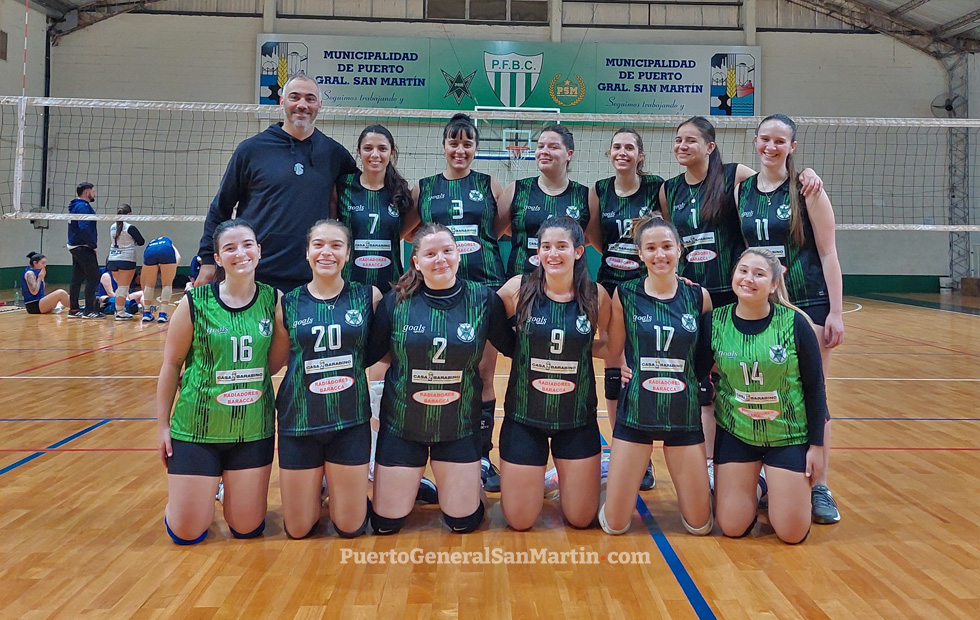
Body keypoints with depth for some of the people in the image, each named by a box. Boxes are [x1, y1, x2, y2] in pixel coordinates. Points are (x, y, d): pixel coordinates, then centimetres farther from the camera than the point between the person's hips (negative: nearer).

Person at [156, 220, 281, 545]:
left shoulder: (274, 300, -4)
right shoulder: (195, 303, -8)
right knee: (186, 534, 4)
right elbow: (171, 364, 0)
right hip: (197, 430, -1)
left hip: (254, 431, 2)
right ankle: (208, 488, 35)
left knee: (248, 530, 8)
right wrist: (162, 425, 2)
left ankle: (229, 489, 39)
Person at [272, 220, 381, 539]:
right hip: (299, 421, 1)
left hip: (350, 421, 0)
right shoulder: (288, 302, -1)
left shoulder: (368, 296, -2)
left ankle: (337, 485, 36)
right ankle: (313, 486, 39)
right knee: (298, 529, 10)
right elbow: (271, 362, 6)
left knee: (350, 527, 6)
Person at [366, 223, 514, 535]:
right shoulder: (396, 301, -8)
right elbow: (371, 353, 1)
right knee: (385, 524, 9)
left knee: (463, 522, 7)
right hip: (402, 424, 0)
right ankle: (410, 484, 39)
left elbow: (511, 347, 4)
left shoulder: (483, 299, -7)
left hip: (459, 424, 0)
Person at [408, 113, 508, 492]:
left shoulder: (490, 186, 9)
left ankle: (482, 456, 15)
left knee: (483, 374, 3)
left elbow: (501, 228, 10)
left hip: (486, 286, 0)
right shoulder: (424, 188, 10)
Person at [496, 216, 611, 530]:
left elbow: (609, 345, 8)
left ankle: (563, 479, 40)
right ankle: (538, 481, 38)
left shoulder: (596, 295, -6)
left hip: (578, 417, 1)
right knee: (519, 521, 7)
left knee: (582, 519, 10)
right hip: (524, 414, -1)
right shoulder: (518, 288, -10)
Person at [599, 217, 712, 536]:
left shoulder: (698, 296, -1)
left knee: (700, 525, 8)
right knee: (615, 525, 3)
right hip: (636, 413, -1)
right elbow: (613, 353, 1)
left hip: (684, 415, 1)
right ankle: (617, 483, 34)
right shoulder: (624, 295, -4)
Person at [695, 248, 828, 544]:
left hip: (789, 435, -1)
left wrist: (816, 445, -4)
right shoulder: (714, 322, -9)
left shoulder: (795, 323, -13)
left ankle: (773, 487, 30)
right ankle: (751, 490, 31)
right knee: (732, 527, 0)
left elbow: (815, 387, -5)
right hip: (735, 433, 1)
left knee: (792, 533, 0)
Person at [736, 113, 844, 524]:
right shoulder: (742, 190, 6)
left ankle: (819, 486, 12)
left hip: (808, 305, -3)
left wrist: (836, 312, -9)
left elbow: (828, 253, -5)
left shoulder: (806, 189, -4)